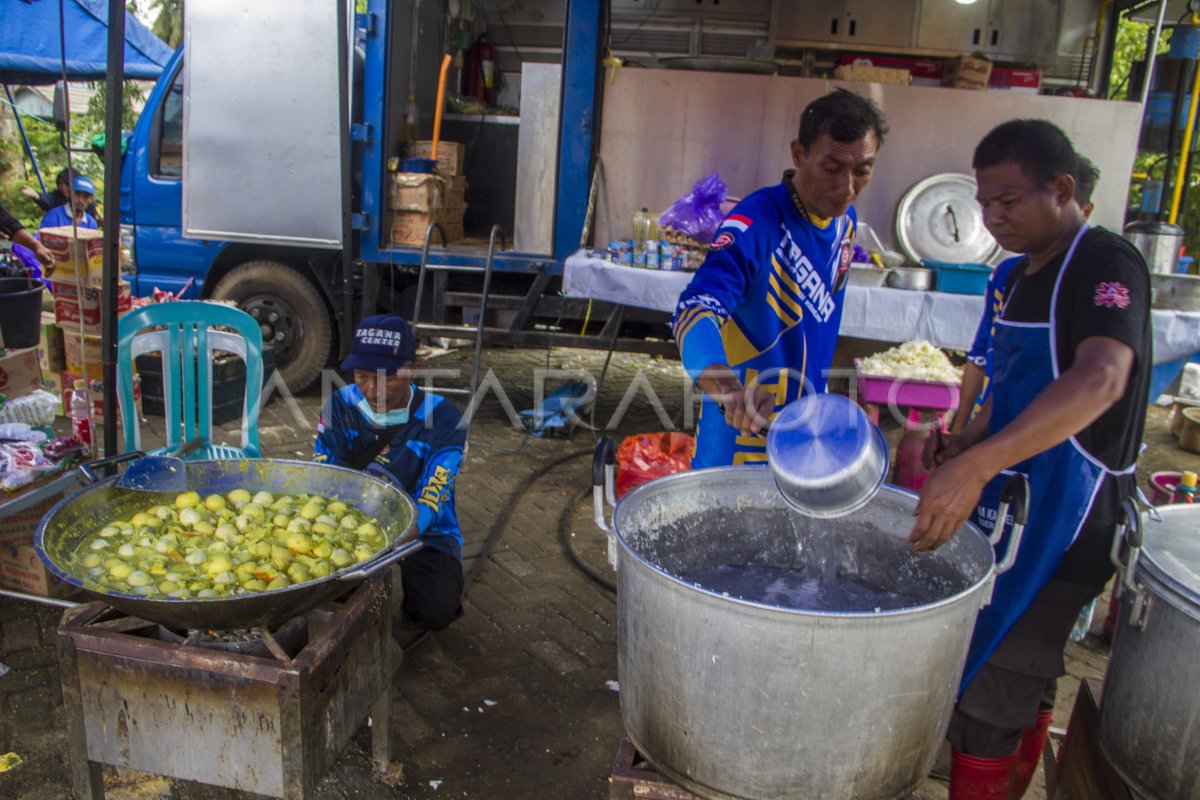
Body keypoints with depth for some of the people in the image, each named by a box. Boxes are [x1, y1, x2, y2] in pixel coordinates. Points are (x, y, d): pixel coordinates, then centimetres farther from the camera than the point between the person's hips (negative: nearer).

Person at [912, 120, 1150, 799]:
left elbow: (1100, 380, -35)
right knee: (1025, 679, 21)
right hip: (1008, 508, 9)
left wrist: (978, 464, -46)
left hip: (1063, 520, -9)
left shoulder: (1107, 265, -17)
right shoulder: (1024, 274, 11)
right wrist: (970, 440, 4)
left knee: (988, 691, -5)